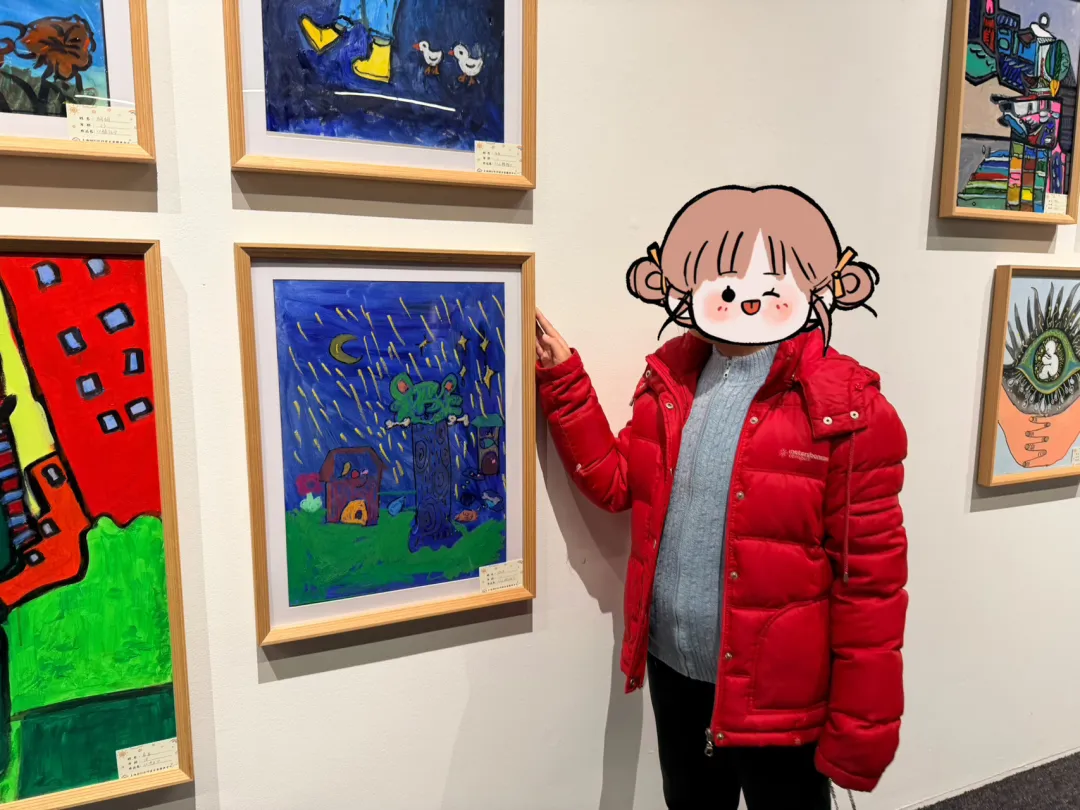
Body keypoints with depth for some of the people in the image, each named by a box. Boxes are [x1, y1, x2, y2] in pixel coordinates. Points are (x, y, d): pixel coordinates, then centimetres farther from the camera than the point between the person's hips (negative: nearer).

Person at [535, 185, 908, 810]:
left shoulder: (846, 410, -17)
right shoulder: (672, 375, 0)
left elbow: (871, 581, -14)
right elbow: (618, 484, 5)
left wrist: (859, 732, -10)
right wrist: (562, 379, -1)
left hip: (777, 691, -5)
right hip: (674, 669, 5)